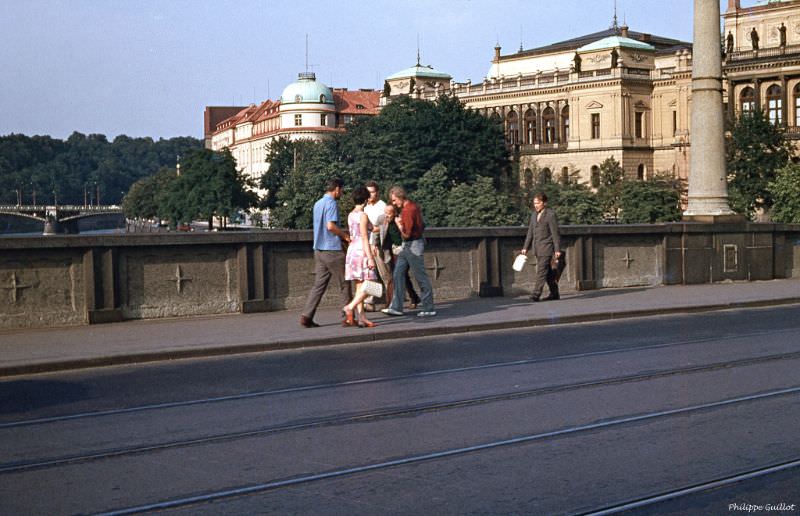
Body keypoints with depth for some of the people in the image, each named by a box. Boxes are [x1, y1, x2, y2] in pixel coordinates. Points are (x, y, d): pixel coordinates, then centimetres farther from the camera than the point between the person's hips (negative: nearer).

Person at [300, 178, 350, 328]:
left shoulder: (317, 204, 17)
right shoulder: (331, 203, -11)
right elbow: (330, 226, -22)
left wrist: (341, 235, 24)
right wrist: (345, 235, -7)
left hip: (319, 249, 8)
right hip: (332, 249, -8)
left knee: (319, 285, 6)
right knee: (344, 284, 3)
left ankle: (306, 316, -2)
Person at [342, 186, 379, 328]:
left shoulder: (350, 215, 12)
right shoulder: (363, 216, -11)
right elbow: (364, 238, -16)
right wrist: (370, 257, -16)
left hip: (352, 250, 8)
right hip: (361, 251, -8)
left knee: (360, 287, 7)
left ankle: (362, 318, 6)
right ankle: (350, 307, -17)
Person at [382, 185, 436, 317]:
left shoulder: (408, 210, -20)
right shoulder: (412, 205, 11)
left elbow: (406, 234, -22)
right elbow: (422, 225, 20)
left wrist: (398, 223, -5)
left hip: (413, 245, -10)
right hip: (406, 246, 10)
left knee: (421, 277, -2)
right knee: (398, 275, 6)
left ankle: (429, 309, 5)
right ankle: (396, 307, 6)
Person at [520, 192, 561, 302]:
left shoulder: (550, 214, -9)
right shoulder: (534, 215, 13)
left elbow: (555, 233, -10)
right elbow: (530, 232, 17)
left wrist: (557, 249, -12)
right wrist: (525, 247, 14)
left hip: (546, 247, -7)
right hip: (537, 248, 7)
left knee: (541, 271, -12)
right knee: (548, 272, 13)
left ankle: (536, 294, -14)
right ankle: (554, 293, 21)